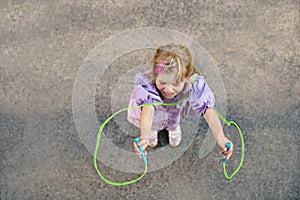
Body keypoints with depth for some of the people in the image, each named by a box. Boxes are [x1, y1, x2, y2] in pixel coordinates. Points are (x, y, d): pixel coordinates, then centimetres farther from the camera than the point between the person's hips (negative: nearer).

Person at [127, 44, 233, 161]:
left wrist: (221, 138, -68)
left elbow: (209, 112, -53)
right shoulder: (147, 83, -47)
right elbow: (148, 110, -62)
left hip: (176, 108, 1)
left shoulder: (195, 85, -44)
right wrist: (144, 138, -80)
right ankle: (153, 128, 37)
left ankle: (174, 126, 41)